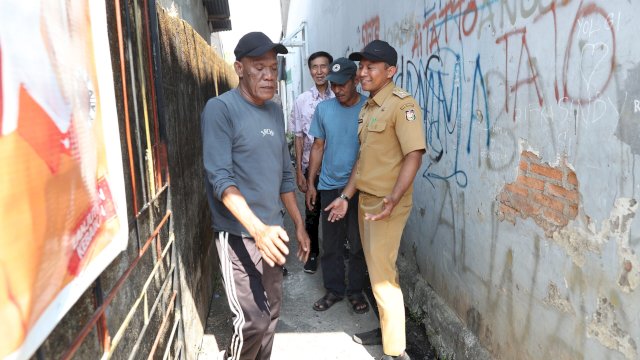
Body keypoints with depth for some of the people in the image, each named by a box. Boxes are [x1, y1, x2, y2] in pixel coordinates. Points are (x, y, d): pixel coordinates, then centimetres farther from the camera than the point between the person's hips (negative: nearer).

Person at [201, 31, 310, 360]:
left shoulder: (275, 112, 10)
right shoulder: (220, 109, -13)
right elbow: (220, 178, -21)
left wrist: (299, 224, 14)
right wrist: (257, 229, -32)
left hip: (272, 231, 7)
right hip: (238, 234, -7)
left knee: (271, 312, 16)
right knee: (253, 320, -5)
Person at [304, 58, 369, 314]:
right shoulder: (323, 109, 2)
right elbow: (318, 147, 8)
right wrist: (310, 183, 6)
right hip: (329, 187, 3)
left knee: (358, 244, 9)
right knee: (331, 244, 11)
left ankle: (356, 291, 26)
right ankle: (334, 289, 27)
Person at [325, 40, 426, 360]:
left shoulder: (401, 104, -14)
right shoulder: (367, 108, 14)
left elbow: (414, 154, -22)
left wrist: (393, 198, -33)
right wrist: (346, 196, 16)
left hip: (386, 204, -8)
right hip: (365, 200, 9)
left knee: (382, 275, -4)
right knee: (376, 270, 17)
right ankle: (385, 326, 34)